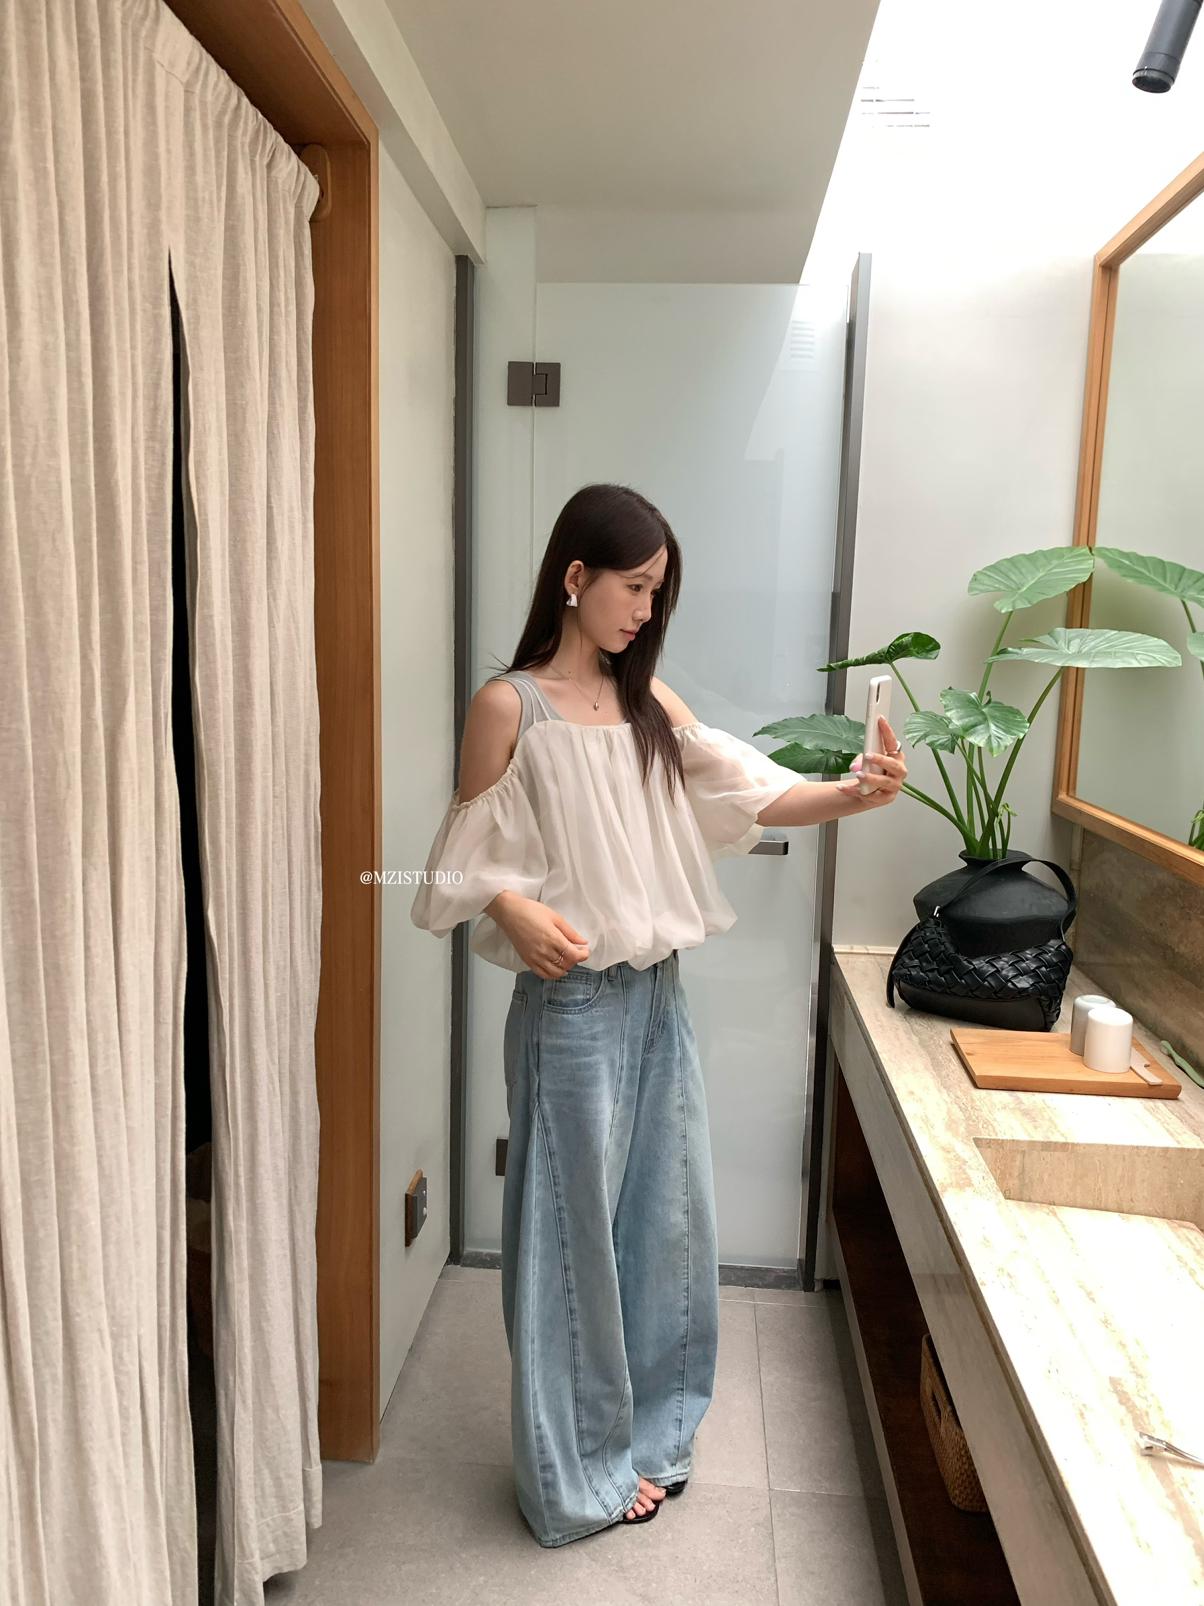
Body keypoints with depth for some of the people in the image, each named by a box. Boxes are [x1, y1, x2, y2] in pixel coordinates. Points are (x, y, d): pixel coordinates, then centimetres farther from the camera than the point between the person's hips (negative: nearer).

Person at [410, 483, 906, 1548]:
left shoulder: (649, 699, 8)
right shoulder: (509, 705, -9)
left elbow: (752, 795, 0)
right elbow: (471, 860, -7)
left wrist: (855, 793, -17)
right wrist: (515, 909, -28)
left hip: (659, 996, 6)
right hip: (572, 1005, -6)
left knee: (667, 1218, 17)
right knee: (576, 1229, 8)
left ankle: (648, 1430, 41)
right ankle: (576, 1471, 31)